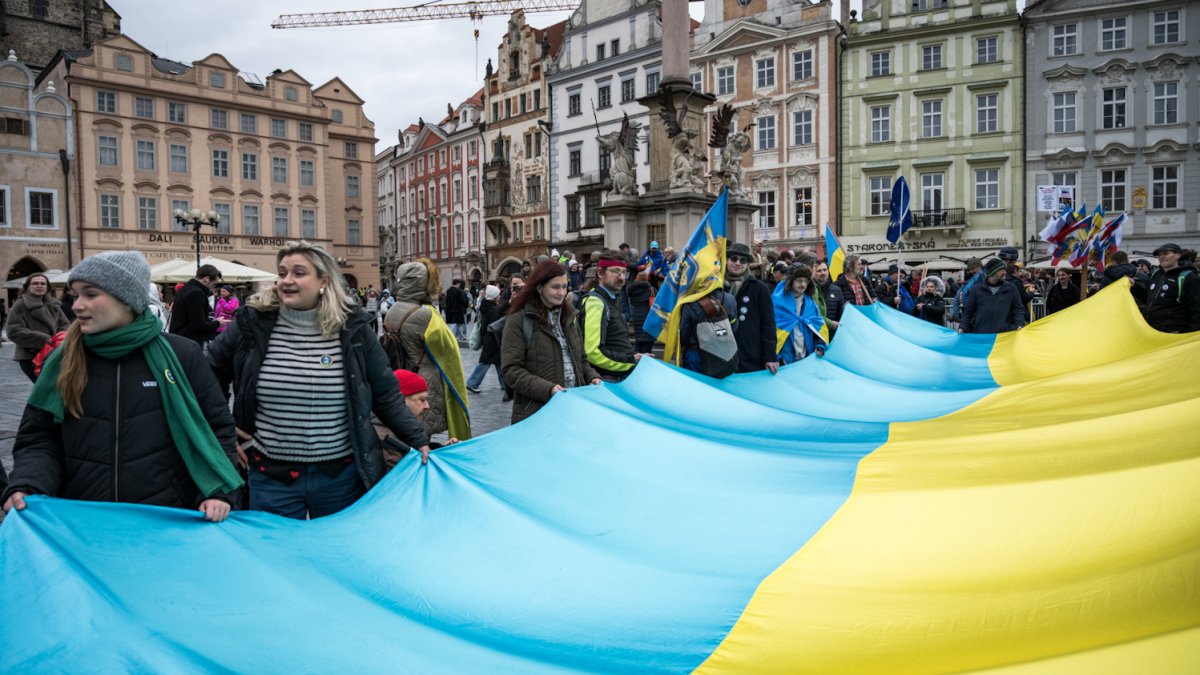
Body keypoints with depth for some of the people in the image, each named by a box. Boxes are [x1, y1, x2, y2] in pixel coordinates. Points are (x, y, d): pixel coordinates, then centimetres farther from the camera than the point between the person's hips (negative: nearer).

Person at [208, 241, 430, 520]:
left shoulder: (352, 327, -4)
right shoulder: (253, 324, -4)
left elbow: (386, 396, 2)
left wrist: (419, 441, -4)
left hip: (341, 475, 0)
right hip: (271, 476, 0)